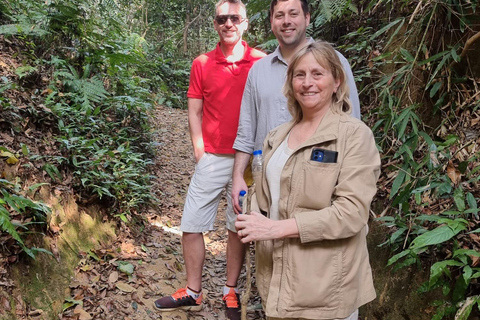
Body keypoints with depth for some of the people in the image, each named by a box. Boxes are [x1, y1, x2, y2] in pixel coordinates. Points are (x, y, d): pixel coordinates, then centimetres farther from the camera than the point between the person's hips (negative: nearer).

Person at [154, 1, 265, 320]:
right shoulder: (202, 64, 5)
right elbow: (194, 112, 7)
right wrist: (200, 152, -1)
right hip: (212, 159, 2)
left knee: (238, 226, 8)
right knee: (191, 224, 4)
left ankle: (232, 291, 24)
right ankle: (193, 293, 21)